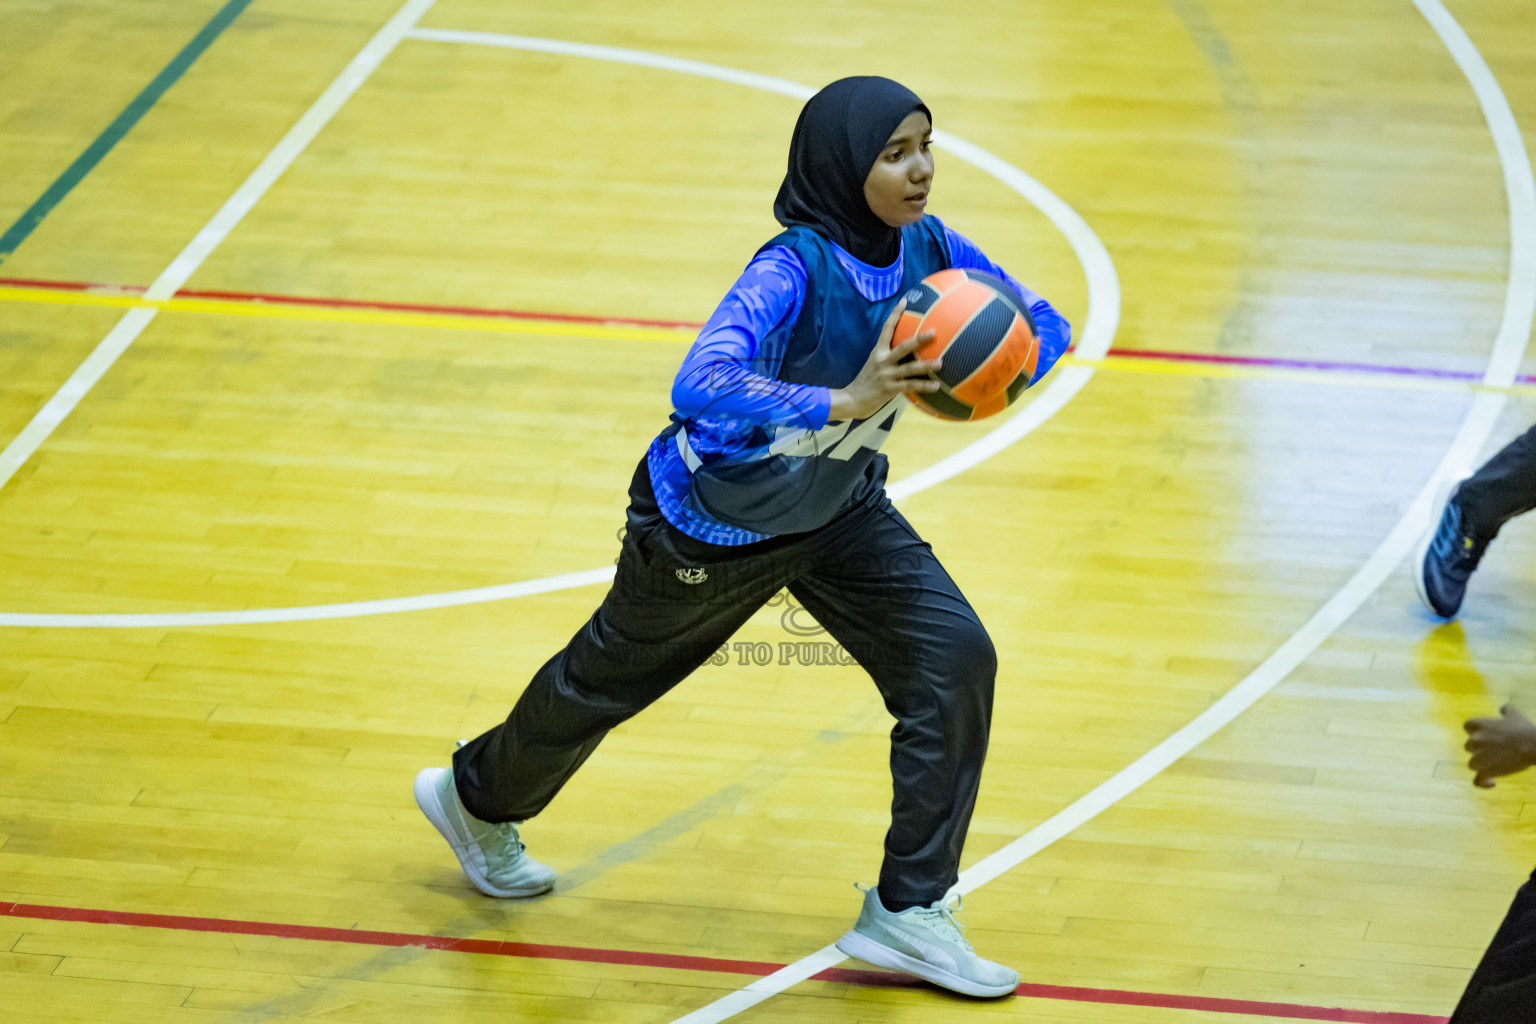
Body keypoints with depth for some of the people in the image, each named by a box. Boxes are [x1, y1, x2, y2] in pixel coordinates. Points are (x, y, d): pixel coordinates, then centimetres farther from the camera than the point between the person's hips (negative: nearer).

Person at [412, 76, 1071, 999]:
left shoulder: (928, 249, -16)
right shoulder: (794, 268, -36)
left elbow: (1043, 325, -5)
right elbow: (701, 386, -50)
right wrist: (843, 402, -59)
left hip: (838, 509, 6)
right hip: (714, 523, -6)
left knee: (956, 660, -11)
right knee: (607, 680, 18)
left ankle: (908, 913, 1)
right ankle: (476, 799, 50)